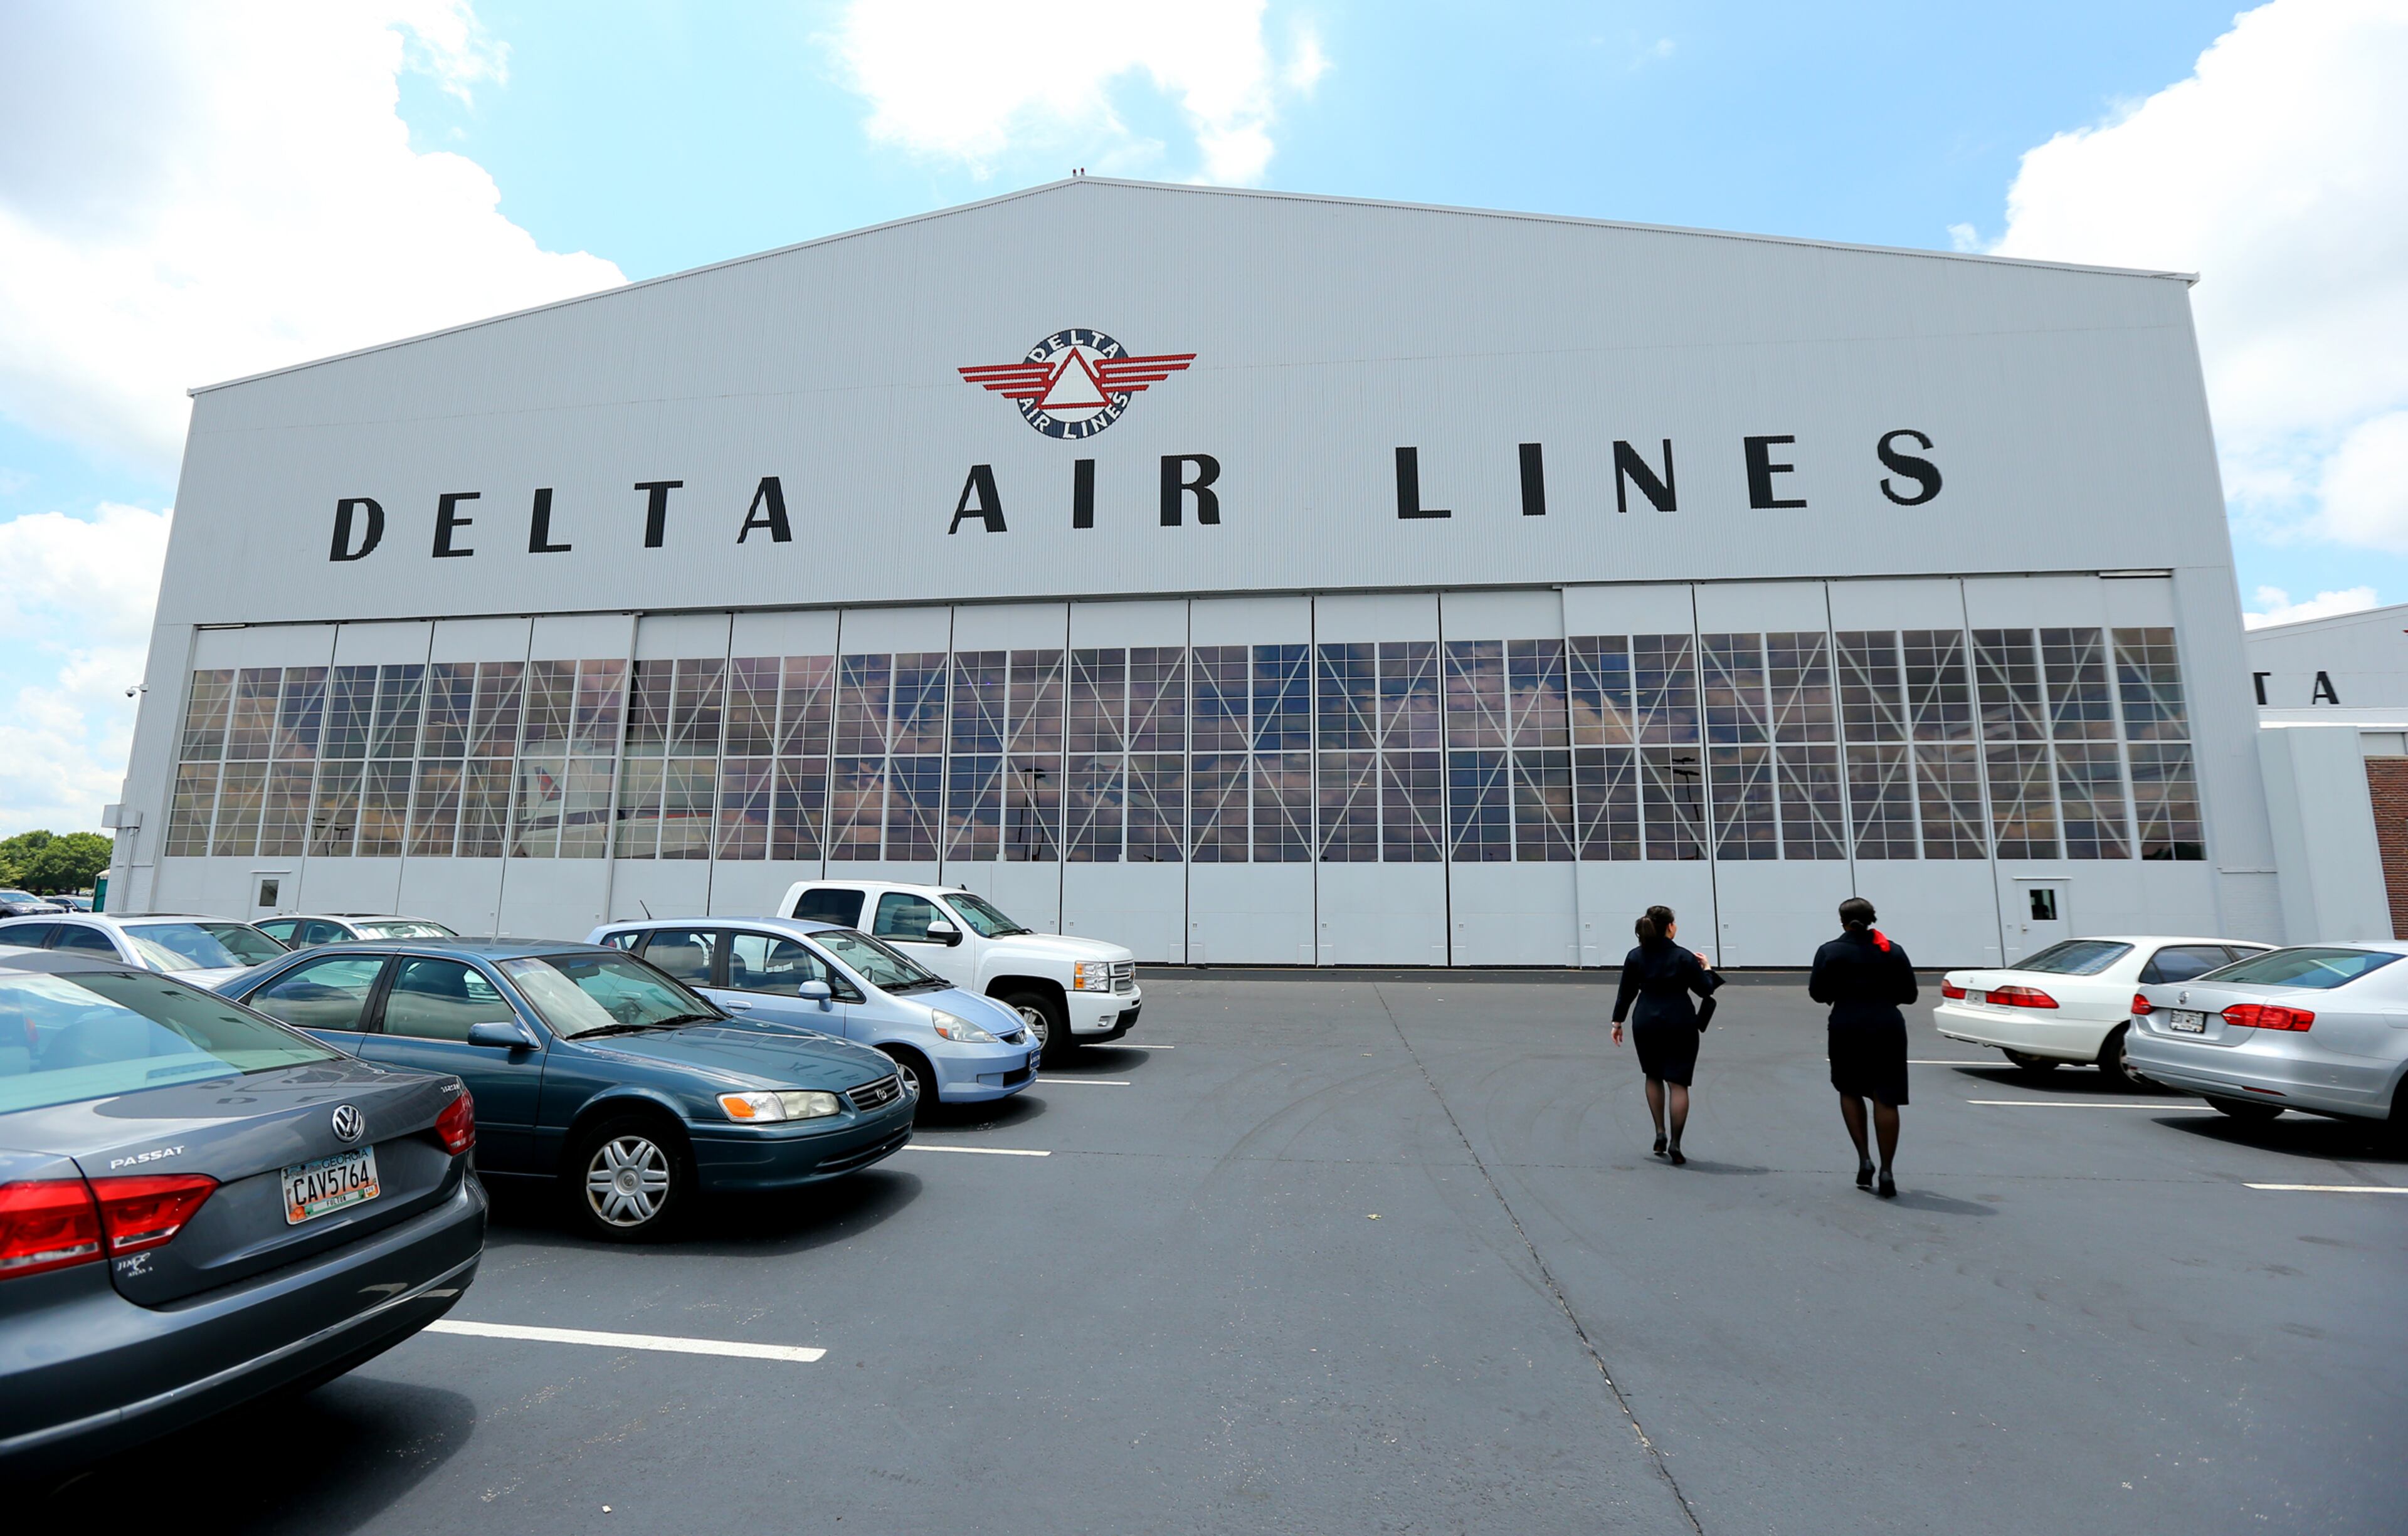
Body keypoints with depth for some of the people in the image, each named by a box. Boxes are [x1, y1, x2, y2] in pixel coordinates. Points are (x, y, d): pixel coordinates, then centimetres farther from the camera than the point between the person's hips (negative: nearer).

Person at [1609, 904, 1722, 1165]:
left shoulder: (1635, 957, -2)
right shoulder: (1684, 957, -10)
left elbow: (1626, 992, 3)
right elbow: (1705, 990, -2)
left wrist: (1618, 1022, 12)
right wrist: (1707, 968, 17)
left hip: (1646, 1023, 3)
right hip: (1679, 1024, -3)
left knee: (1654, 1077, 20)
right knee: (1678, 1083, 3)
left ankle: (1660, 1134, 17)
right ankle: (1675, 1144, 4)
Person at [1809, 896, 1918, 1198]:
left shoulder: (1830, 951, -2)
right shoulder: (1893, 950, 5)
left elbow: (1817, 993, -2)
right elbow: (1908, 995, 7)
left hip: (1848, 1028, -2)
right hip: (1888, 1028, 2)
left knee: (1850, 1091, 17)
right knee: (1886, 1099, 4)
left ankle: (1864, 1159, 9)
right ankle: (1886, 1173, 6)